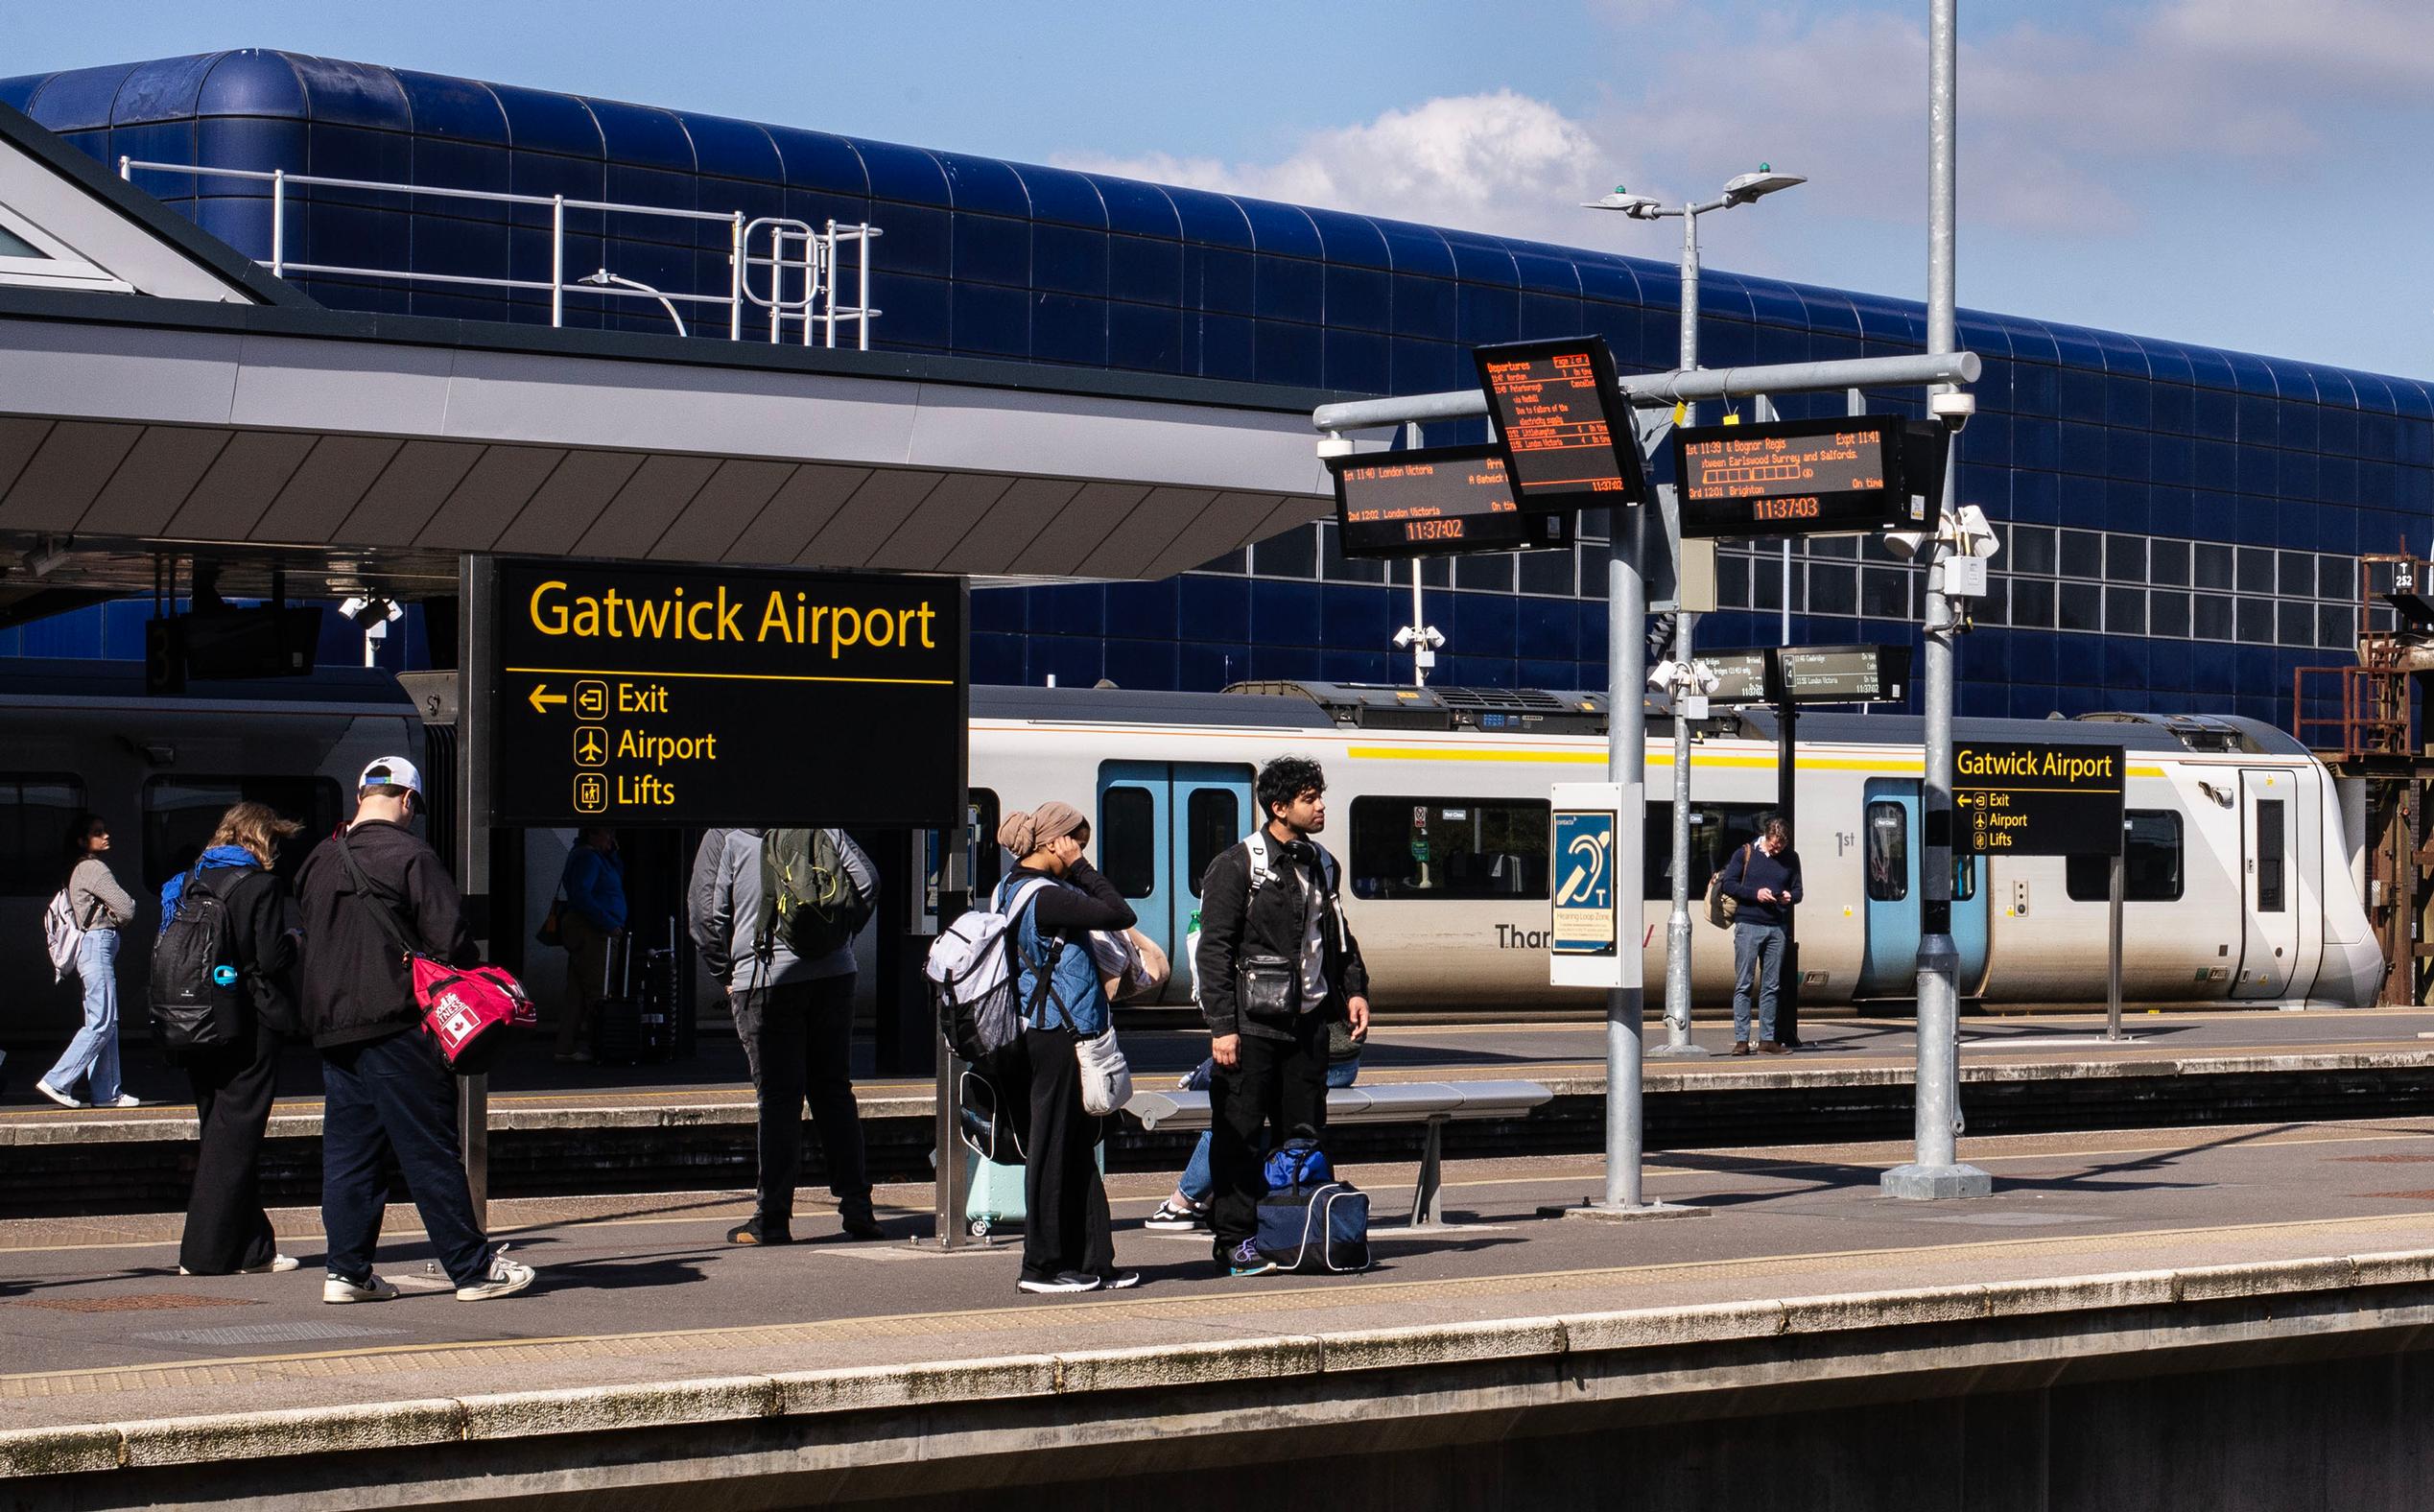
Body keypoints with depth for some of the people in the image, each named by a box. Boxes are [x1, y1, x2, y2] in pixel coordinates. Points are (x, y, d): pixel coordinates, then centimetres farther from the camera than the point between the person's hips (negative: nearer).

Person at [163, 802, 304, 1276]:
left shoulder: (188, 882, 8)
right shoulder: (261, 885, -11)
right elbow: (273, 957, -16)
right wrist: (295, 938, 2)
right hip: (250, 1029, -7)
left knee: (222, 1134, 13)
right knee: (235, 1136, -2)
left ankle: (250, 1248, 16)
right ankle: (209, 1251, -4)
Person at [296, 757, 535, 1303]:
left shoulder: (319, 861, 12)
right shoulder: (409, 856, -10)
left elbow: (302, 948, 19)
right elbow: (451, 938, -13)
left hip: (332, 1028, 6)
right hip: (396, 1026, -6)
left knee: (347, 1151, 10)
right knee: (431, 1152, -3)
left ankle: (347, 1271, 8)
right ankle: (473, 1268, 2)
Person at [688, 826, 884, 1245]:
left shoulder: (724, 836, -2)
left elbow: (705, 914, -5)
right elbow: (866, 880, 3)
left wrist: (726, 973, 7)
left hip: (765, 979, -3)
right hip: (833, 972, 3)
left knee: (778, 1098, 0)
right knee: (834, 1091, 13)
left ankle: (772, 1218, 0)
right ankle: (856, 1206, 11)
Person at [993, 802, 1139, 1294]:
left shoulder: (1012, 889, 12)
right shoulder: (1045, 897, -18)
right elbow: (1120, 915, -17)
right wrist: (1083, 870, -11)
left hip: (1042, 1033, 10)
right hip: (1058, 1037, -10)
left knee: (1077, 1149, 13)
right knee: (1055, 1148, -3)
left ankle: (1091, 1261, 17)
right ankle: (1042, 1267, 4)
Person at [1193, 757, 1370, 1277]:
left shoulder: (1320, 864, 14)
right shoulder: (1237, 867, -7)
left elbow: (1338, 937, 26)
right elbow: (1214, 950, -10)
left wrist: (1354, 991, 11)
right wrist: (1222, 1026, -15)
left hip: (1307, 1020, 7)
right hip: (1252, 1023, -7)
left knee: (1304, 1135, 8)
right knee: (1239, 1136, -3)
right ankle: (1236, 1239, 2)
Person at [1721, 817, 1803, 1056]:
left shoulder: (1791, 858, 10)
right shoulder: (1745, 854, 1)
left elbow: (1798, 890, 17)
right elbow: (1729, 884, 1)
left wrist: (1790, 897, -7)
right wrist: (1755, 893, -12)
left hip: (1777, 928, 3)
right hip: (1748, 926, -3)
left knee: (1771, 987, 5)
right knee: (1743, 984, -4)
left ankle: (1767, 1040, 9)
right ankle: (1741, 1040, -4)